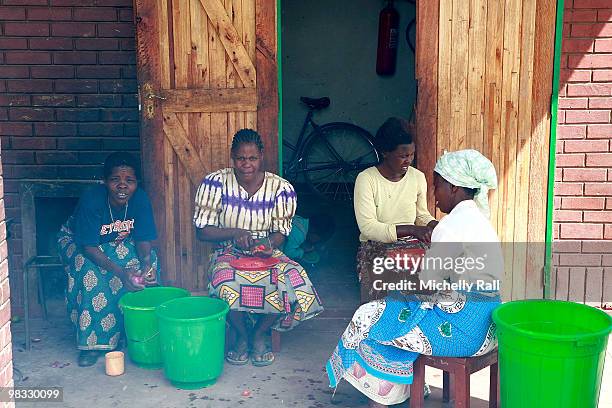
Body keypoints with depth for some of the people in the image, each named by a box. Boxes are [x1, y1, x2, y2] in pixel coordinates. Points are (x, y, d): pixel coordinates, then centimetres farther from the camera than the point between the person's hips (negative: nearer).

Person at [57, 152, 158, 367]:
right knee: (90, 271, -34)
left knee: (148, 260, -24)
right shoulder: (91, 199, -34)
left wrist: (146, 263, -40)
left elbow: (143, 240, -18)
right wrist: (120, 271, -47)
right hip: (78, 241, -3)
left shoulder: (140, 199, -23)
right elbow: (89, 247, -35)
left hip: (119, 243, 3)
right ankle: (92, 341, -21)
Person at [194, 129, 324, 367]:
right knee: (227, 283, -36)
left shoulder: (281, 188, -4)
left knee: (294, 281, -29)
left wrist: (269, 244, -22)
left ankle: (260, 334, -1)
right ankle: (241, 335, -3)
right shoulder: (215, 183, -7)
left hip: (267, 253, 1)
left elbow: (281, 231, 1)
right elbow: (202, 231, -6)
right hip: (229, 253, -1)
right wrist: (235, 233, -22)